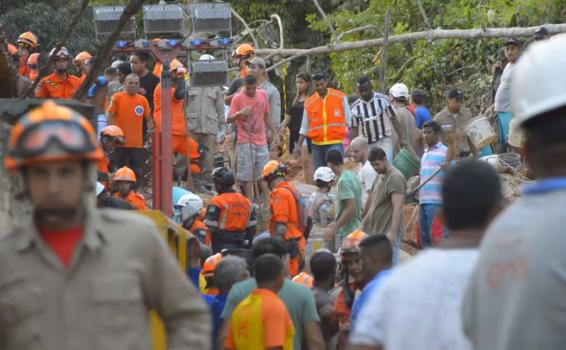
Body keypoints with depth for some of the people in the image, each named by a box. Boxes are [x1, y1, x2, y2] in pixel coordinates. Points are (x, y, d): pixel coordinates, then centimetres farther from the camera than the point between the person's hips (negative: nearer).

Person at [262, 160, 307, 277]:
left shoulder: (279, 193, -13)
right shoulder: (292, 190, 16)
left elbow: (281, 225, -20)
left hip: (287, 243, -10)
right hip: (298, 240, 10)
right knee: (294, 278, 12)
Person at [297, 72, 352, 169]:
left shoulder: (340, 97, 0)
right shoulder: (309, 103, 5)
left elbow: (348, 122, 6)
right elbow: (304, 128, 14)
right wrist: (299, 145, 10)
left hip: (335, 144, -3)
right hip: (317, 145, 3)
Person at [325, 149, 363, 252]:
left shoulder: (343, 181, -18)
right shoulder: (353, 176, 10)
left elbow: (351, 208, -24)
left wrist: (334, 228, -20)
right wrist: (335, 224, 21)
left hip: (345, 234, -9)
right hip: (355, 230, 9)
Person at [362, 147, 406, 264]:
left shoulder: (395, 178, -10)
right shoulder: (380, 178, 19)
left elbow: (398, 207, -19)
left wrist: (393, 232, -26)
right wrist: (363, 226, 22)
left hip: (388, 233, -9)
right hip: (376, 232, 9)